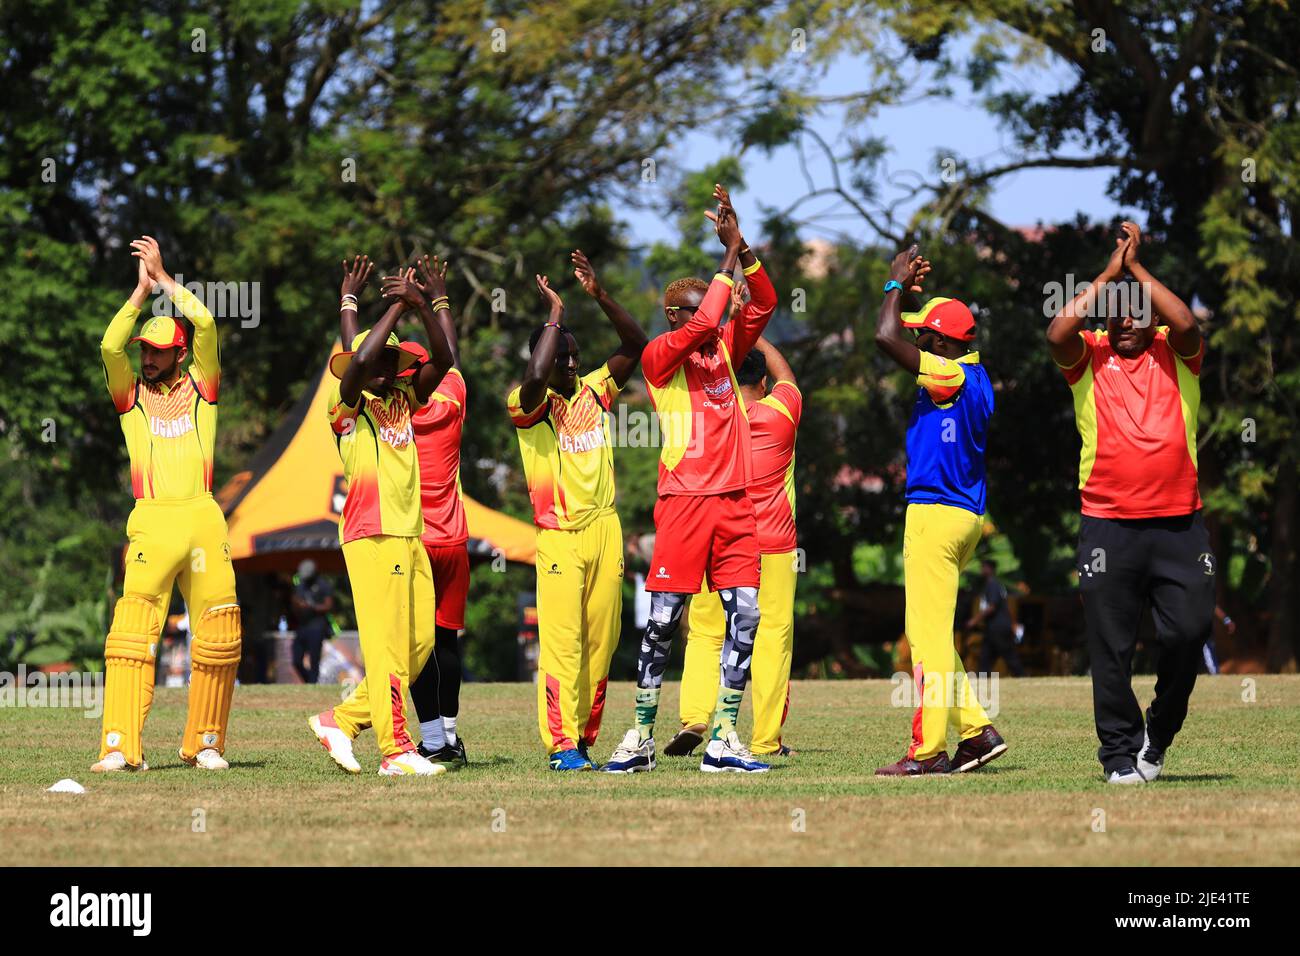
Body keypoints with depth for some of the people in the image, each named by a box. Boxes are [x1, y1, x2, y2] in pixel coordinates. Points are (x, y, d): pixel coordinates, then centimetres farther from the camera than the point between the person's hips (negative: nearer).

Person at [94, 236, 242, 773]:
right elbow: (110, 346, -4)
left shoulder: (201, 386, 14)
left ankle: (204, 743, 11)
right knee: (132, 630, -13)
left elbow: (205, 323, 1)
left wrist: (164, 277, 6)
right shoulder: (130, 395, 13)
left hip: (204, 520, 1)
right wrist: (143, 288, 0)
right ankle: (120, 747, -19)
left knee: (218, 636, -1)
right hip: (151, 522, -1)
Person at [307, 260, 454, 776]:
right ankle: (396, 749, -9)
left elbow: (442, 360, 5)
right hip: (372, 537, -8)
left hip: (411, 538, 8)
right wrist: (396, 305, -12)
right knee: (387, 646, -9)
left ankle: (342, 720, 15)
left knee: (419, 643, 7)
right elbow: (361, 358, -21)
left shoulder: (404, 402, 16)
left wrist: (421, 305, -6)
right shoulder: (349, 407, -2)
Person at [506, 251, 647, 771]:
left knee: (601, 640, 5)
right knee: (562, 640, -10)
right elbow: (535, 378, -26)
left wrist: (599, 295, -9)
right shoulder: (527, 404, -4)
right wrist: (555, 314, -16)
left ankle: (584, 740, 11)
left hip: (605, 528, 5)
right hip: (559, 536, -5)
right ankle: (560, 744, -12)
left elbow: (635, 345, 2)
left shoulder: (595, 391, 11)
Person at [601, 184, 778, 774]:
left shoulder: (725, 349, 16)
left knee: (744, 618, -2)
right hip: (685, 499, -6)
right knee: (663, 620, -3)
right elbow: (700, 325, -17)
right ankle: (641, 737, 5)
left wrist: (743, 249, -3)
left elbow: (763, 305, 9)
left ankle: (722, 741, 0)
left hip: (735, 500, 6)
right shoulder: (659, 357, -2)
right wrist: (729, 260, -9)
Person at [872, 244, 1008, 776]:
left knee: (929, 636, -8)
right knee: (925, 634, 15)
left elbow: (886, 337, -20)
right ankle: (976, 730, 13)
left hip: (936, 514, -10)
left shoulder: (951, 376, -15)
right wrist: (909, 289, 25)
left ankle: (928, 751, -7)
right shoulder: (971, 375, 13)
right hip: (964, 515, 10)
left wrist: (897, 284, -5)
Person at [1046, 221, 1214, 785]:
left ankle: (1159, 733, 17)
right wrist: (1109, 275, -6)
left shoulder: (1176, 355, 8)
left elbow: (1185, 323, -13)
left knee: (1189, 632, -5)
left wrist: (1136, 267, -5)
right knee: (1111, 649, 1)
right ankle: (1120, 753, 12)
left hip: (1179, 523, 0)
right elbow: (1058, 332, -13)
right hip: (1107, 526, 0)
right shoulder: (1088, 357, 8)